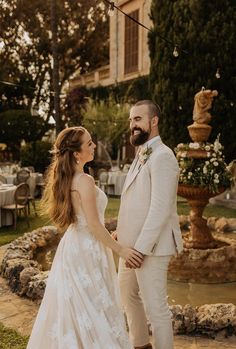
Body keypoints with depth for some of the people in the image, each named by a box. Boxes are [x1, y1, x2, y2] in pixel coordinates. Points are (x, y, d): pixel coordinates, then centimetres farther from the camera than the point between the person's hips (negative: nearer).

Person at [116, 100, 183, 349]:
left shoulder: (162, 157, -18)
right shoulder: (141, 155, 12)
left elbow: (160, 209, -23)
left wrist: (140, 249, -23)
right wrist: (121, 232, 14)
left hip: (149, 247, -10)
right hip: (132, 243, 10)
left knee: (155, 307, 1)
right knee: (127, 295, 23)